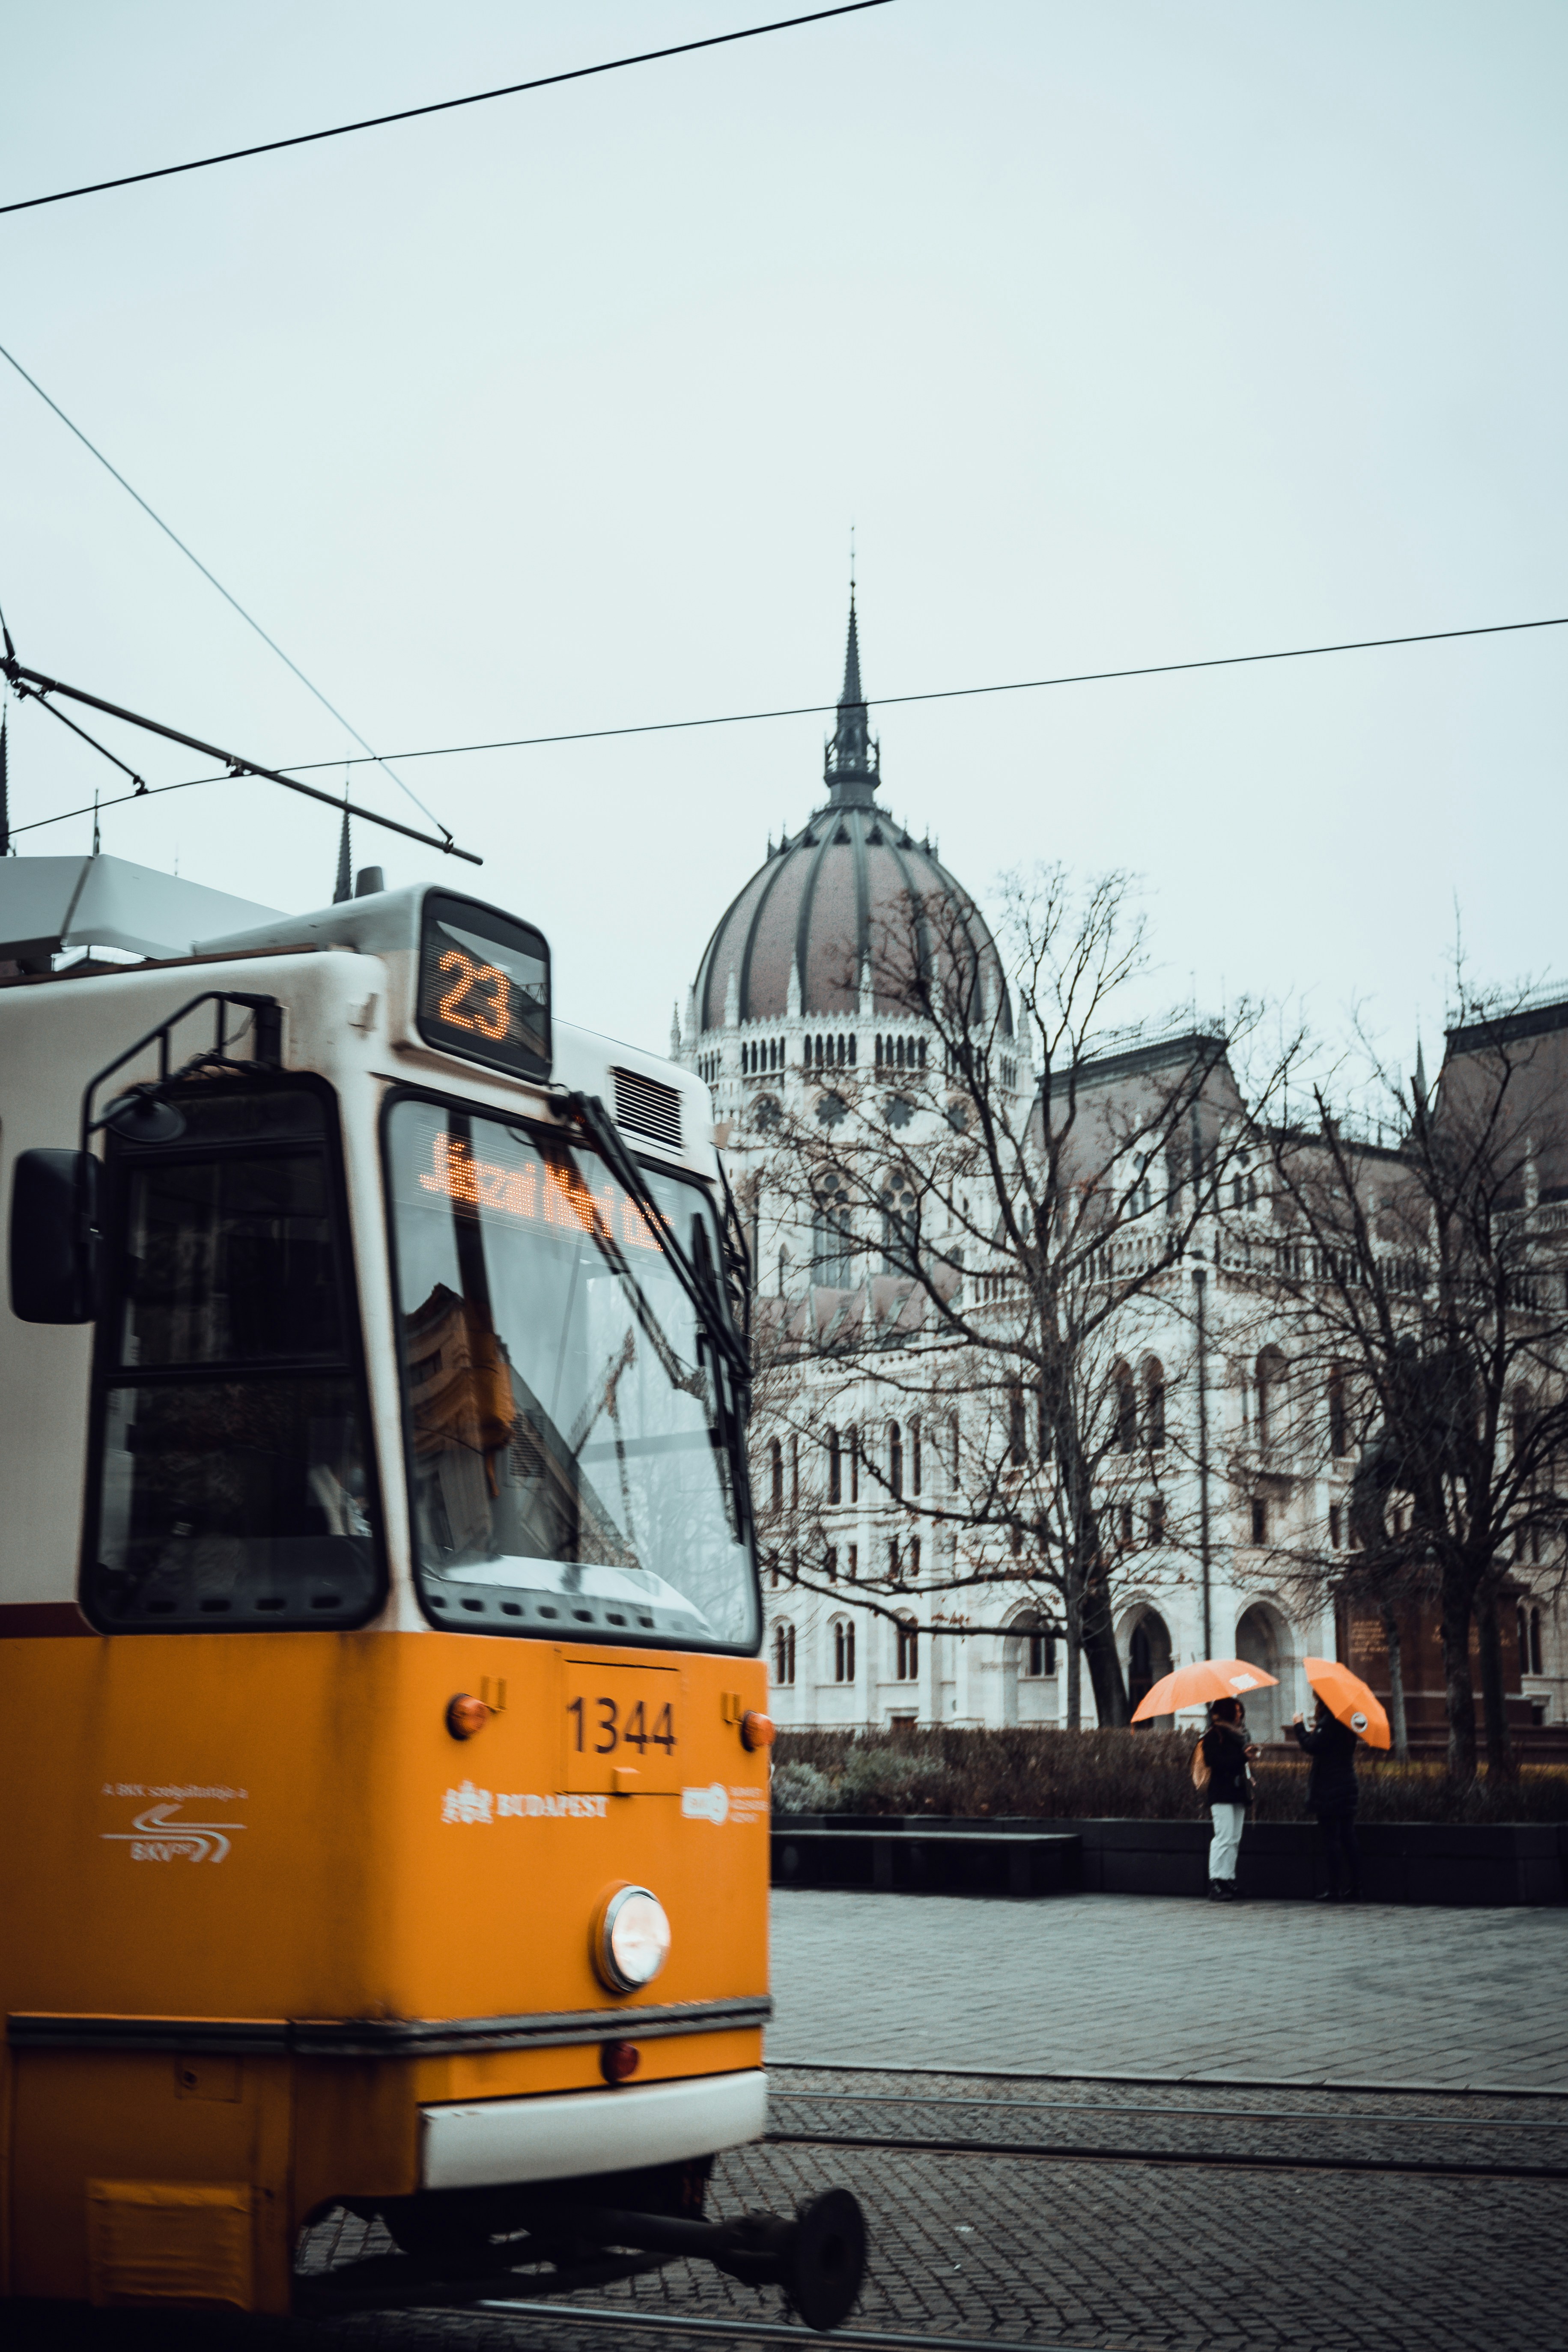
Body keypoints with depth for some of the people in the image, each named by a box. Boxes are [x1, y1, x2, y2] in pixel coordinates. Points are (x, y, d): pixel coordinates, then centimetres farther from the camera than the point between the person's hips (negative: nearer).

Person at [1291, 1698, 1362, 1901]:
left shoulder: (1329, 1721, -15)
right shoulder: (1346, 1722, 12)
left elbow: (1312, 1746, -20)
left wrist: (1298, 1726, -7)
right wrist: (1307, 1733, 20)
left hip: (1329, 1791, -9)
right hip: (1346, 1787, 9)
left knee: (1331, 1840, -5)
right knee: (1347, 1840, 9)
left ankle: (1335, 1890, -5)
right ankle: (1354, 1889, 10)